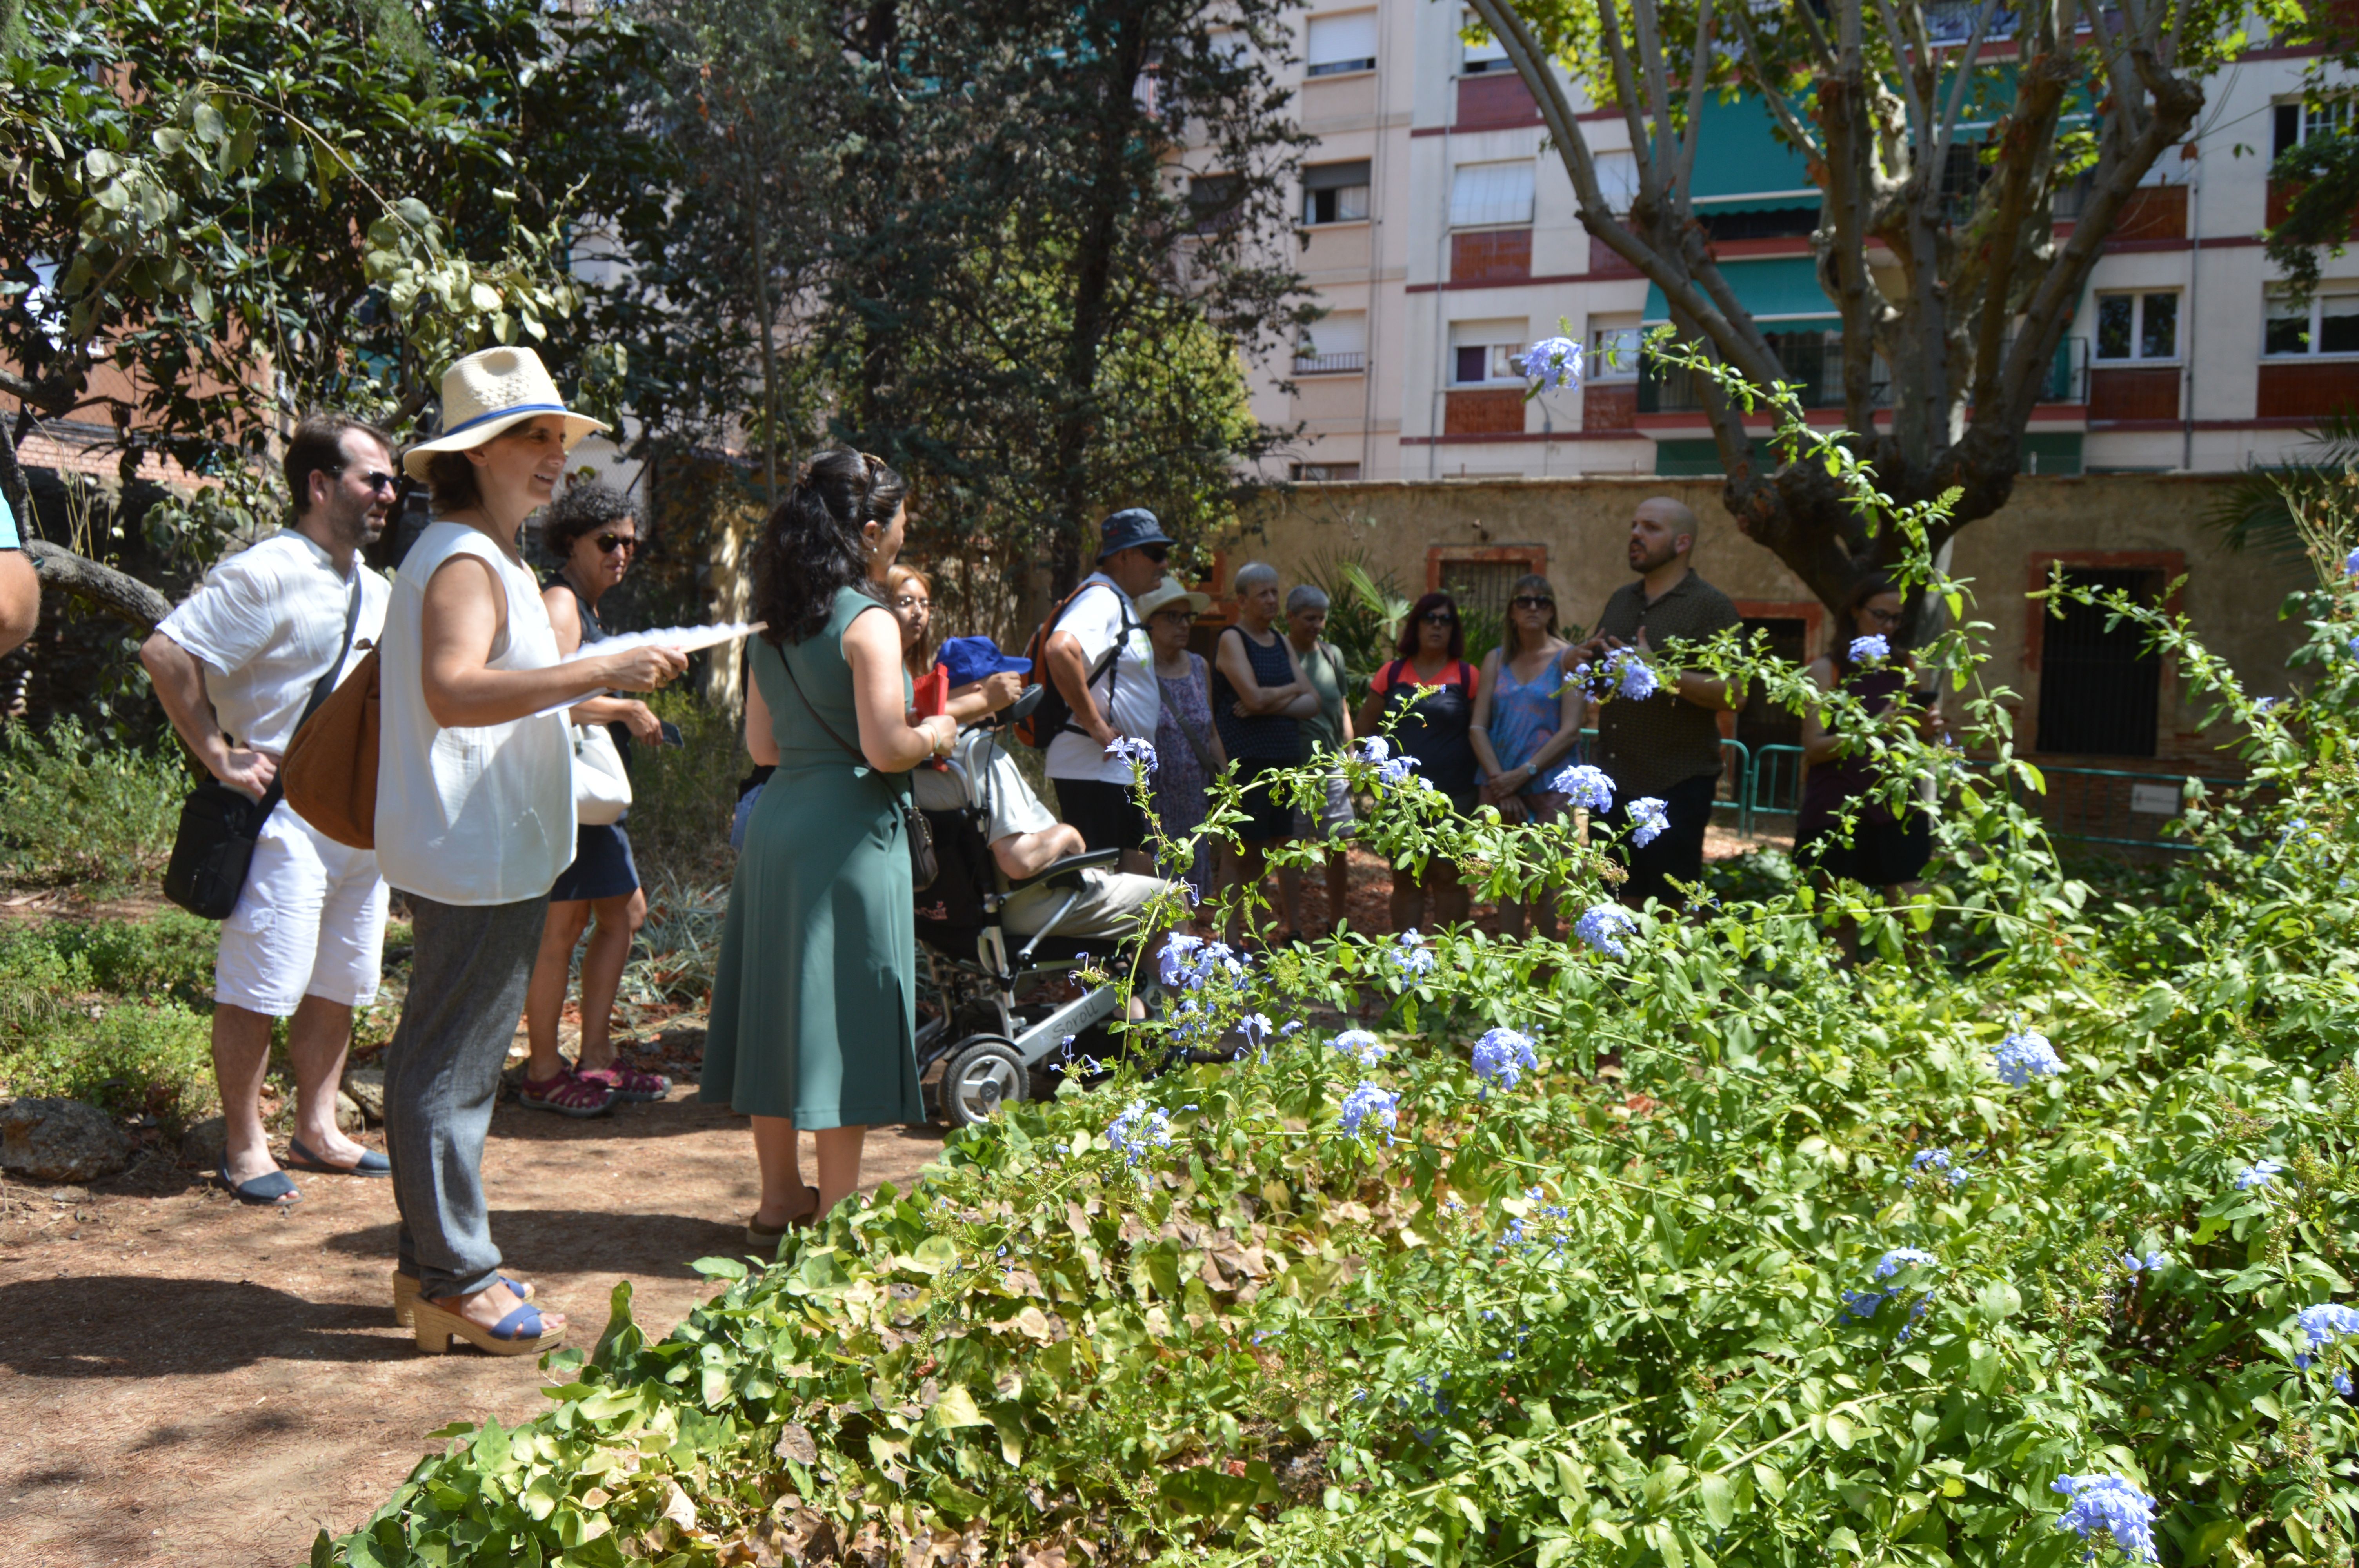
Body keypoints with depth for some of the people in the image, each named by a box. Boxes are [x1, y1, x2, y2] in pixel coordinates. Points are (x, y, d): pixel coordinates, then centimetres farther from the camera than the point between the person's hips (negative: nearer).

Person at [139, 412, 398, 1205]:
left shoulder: (377, 589, 15)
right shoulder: (266, 573, -11)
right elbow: (165, 652, -18)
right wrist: (219, 756, -16)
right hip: (287, 817, -8)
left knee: (340, 984, 13)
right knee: (261, 988, -2)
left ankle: (316, 1130, 24)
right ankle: (245, 1147, 9)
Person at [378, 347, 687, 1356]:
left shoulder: (484, 559, 19)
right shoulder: (463, 562, -15)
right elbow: (454, 691, -32)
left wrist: (592, 699, 28)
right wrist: (600, 671, -33)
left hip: (477, 852, 11)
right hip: (478, 857, -11)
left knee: (441, 1063, 16)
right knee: (452, 1070, -3)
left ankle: (432, 1261, 27)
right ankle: (457, 1282, 6)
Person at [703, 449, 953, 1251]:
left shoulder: (777, 622, 11)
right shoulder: (868, 620, -12)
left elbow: (761, 743, 14)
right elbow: (886, 748, -19)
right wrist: (934, 734, 0)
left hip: (776, 820, 8)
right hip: (848, 832, -8)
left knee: (779, 1005, 13)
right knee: (844, 1016, 0)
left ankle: (780, 1197, 24)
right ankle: (836, 1213, 7)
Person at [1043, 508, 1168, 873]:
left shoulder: (1121, 602, 18)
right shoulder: (1100, 599, -15)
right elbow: (1060, 650, -34)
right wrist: (1096, 726, -27)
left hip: (1121, 771, 10)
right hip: (1094, 771, -10)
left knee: (1140, 872, 12)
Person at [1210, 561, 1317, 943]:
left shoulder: (1281, 640, 17)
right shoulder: (1231, 639, -5)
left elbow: (1312, 702, 8)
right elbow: (1254, 697, -18)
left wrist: (1270, 705, -10)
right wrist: (1292, 690, 0)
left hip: (1283, 760, 7)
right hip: (1245, 761, -7)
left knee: (1264, 852, 10)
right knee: (1238, 850, -4)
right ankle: (1231, 936, 1)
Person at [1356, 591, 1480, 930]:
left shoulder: (1467, 677, 1)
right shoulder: (1393, 673, 7)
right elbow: (1367, 724, 14)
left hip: (1452, 796, -2)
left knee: (1448, 878, 2)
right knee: (1406, 880, 9)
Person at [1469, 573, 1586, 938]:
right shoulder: (1496, 659, 9)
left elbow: (1570, 731, -8)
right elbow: (1478, 727, 4)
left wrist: (1523, 774, -13)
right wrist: (1499, 780, -8)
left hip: (1547, 785, -4)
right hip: (1499, 785, 4)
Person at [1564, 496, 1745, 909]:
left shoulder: (1711, 607, -7)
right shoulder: (1621, 600, 14)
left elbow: (1734, 695, -16)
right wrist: (1574, 660, 1)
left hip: (1676, 785, -6)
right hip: (1616, 782, 7)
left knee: (1673, 908, -2)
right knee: (1623, 900, 12)